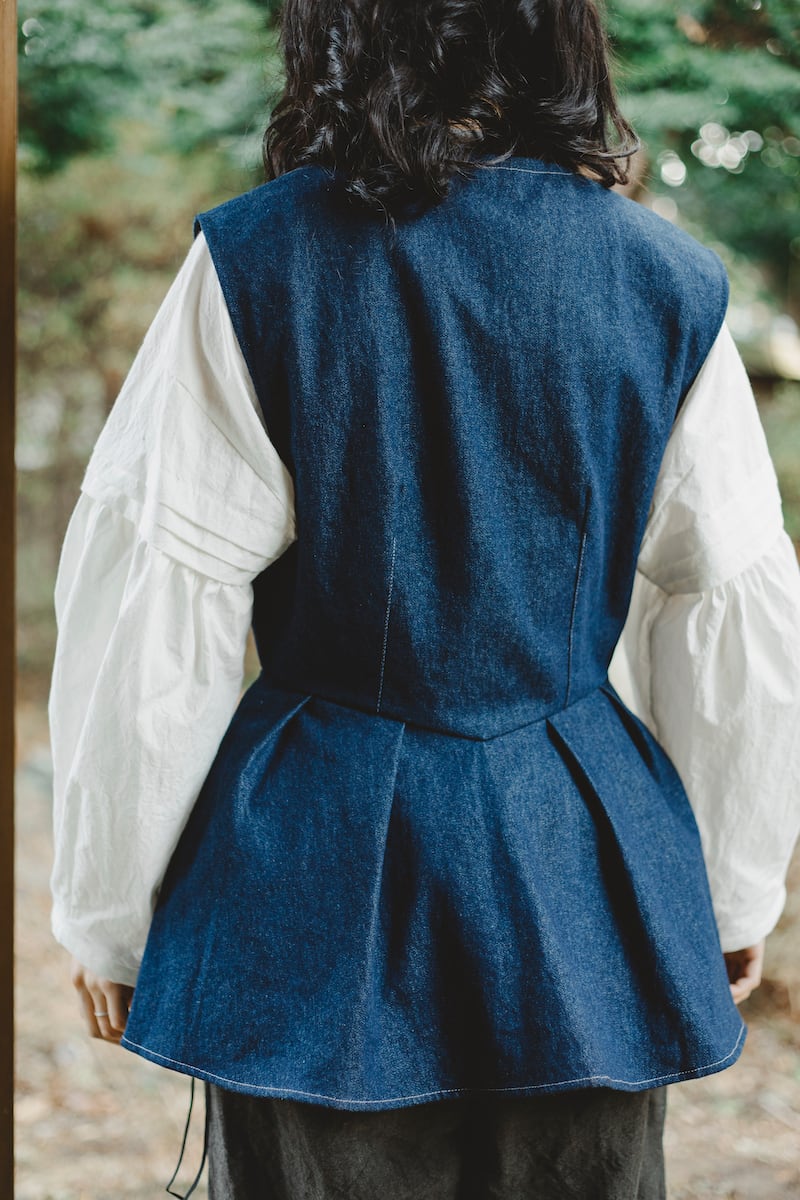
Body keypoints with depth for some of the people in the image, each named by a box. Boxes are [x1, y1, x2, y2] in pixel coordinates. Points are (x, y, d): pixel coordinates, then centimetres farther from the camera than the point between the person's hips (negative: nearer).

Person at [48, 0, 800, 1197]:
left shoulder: (255, 260, -11)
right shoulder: (670, 284, -3)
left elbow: (152, 625, -9)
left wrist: (110, 913, 3)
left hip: (323, 873, -2)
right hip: (585, 881, 2)